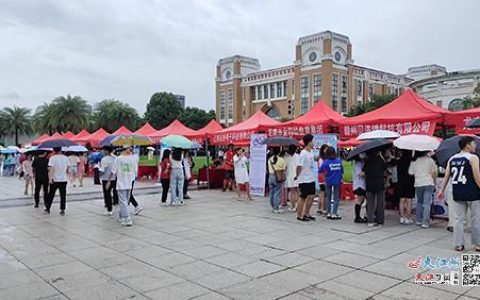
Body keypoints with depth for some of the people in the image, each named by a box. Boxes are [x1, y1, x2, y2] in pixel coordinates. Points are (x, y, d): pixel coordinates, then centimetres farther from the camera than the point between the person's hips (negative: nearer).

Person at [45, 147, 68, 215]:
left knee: (51, 195, 11)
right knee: (63, 195, 5)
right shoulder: (65, 158, 3)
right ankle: (62, 210, 5)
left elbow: (51, 169, -17)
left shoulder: (52, 158, -10)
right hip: (63, 179, 3)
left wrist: (50, 178, -17)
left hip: (55, 180, -3)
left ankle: (47, 208, 20)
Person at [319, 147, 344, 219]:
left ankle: (329, 213, 16)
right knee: (336, 198, 7)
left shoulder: (326, 162, -10)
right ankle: (334, 214, 1)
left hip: (328, 182, -1)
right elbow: (342, 171, 5)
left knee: (328, 198, 13)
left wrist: (326, 172, 5)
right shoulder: (339, 161, -2)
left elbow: (320, 171, -14)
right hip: (337, 181, 1)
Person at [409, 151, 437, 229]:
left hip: (418, 184, 2)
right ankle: (425, 223, -5)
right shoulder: (430, 160, -4)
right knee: (427, 203, -2)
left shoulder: (414, 161, 1)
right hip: (428, 184, -2)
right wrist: (434, 182, 10)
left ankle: (418, 220, 19)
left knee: (419, 202, 18)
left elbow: (411, 173, 1)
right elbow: (434, 173, -2)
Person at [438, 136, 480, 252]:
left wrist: (442, 190, 12)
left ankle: (458, 244, 10)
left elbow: (446, 176, 9)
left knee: (458, 219, 9)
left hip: (457, 194, 5)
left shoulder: (452, 159, 10)